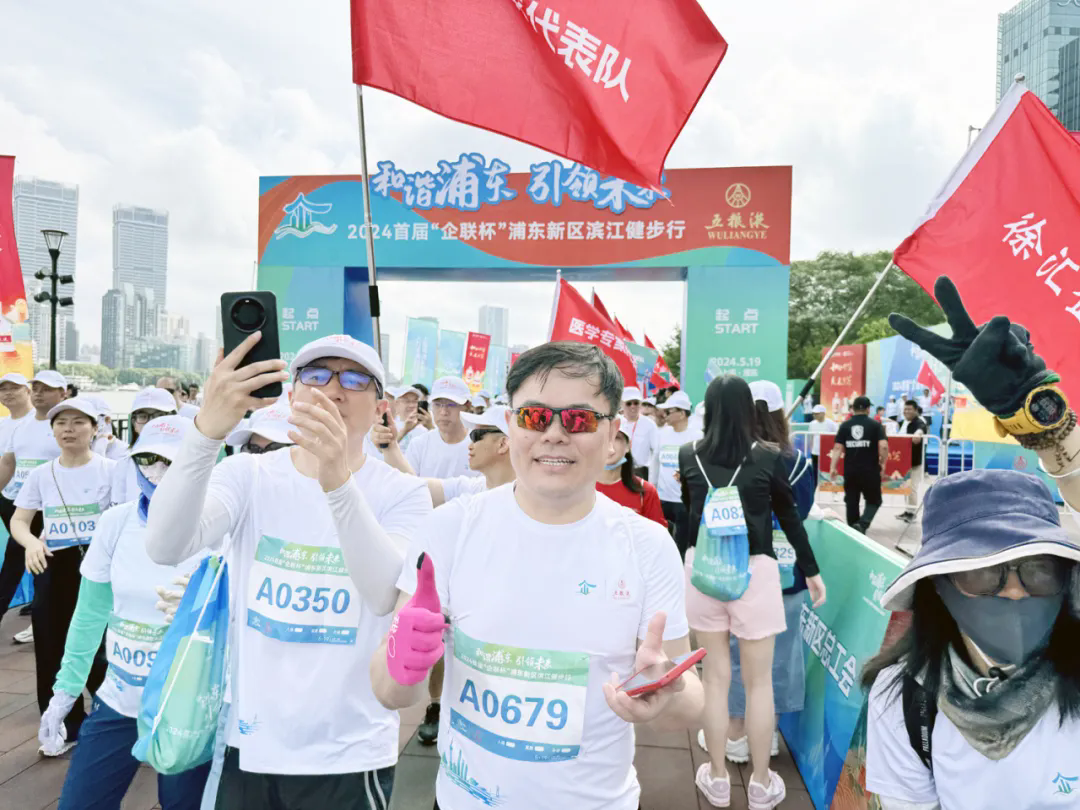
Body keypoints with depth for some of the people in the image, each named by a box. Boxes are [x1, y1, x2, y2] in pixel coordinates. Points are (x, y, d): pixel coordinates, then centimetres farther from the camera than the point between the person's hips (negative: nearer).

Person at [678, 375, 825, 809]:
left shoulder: (688, 456, -3)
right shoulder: (769, 457, -9)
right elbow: (789, 517, 1)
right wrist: (811, 571, 14)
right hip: (754, 571, -2)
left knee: (715, 678, 14)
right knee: (758, 682, 12)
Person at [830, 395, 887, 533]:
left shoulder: (845, 425, 4)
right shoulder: (875, 425, -2)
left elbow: (837, 448, -3)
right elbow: (883, 446, -13)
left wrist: (833, 468, -3)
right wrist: (883, 464, 1)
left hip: (850, 470, 2)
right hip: (870, 470, -2)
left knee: (851, 502, 13)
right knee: (874, 501, 11)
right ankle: (862, 524, -12)